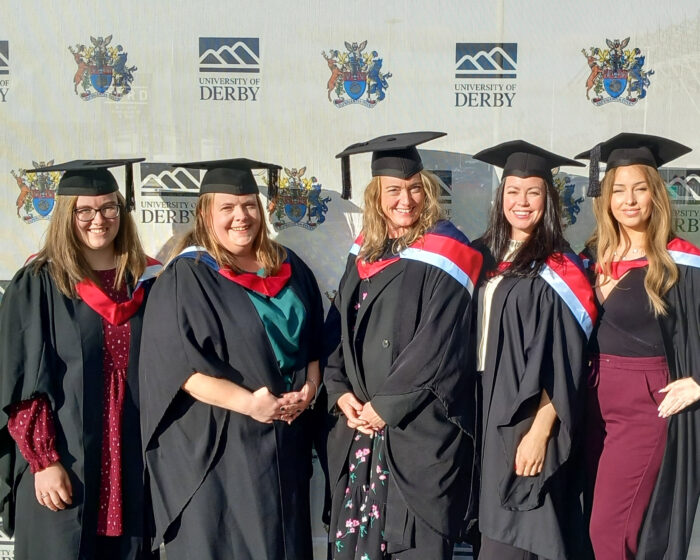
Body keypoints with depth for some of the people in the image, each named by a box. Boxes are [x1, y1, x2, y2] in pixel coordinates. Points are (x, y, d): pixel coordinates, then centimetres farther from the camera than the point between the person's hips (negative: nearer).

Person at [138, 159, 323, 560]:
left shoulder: (289, 267, 9)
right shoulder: (186, 278, -9)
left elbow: (315, 339, 12)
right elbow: (179, 364, -16)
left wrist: (309, 388, -6)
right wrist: (249, 403, -22)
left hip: (287, 438, 5)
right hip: (217, 443, -5)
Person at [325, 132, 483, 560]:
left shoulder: (444, 253, -8)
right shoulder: (364, 252, 12)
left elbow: (437, 345, -15)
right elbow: (338, 329, 11)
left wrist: (386, 406, -14)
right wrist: (341, 392, -3)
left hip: (421, 428, -6)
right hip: (357, 424, 6)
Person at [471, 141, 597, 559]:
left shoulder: (557, 270, -12)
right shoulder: (489, 256, 8)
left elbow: (560, 362, -16)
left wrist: (540, 431, -20)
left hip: (528, 413, -6)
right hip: (490, 403, 7)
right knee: (496, 524, 15)